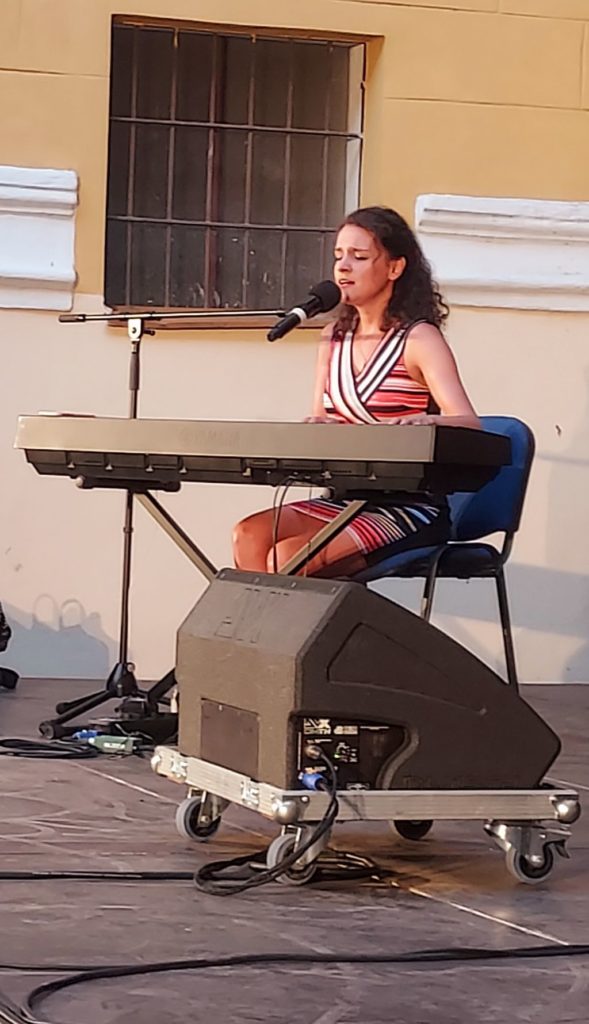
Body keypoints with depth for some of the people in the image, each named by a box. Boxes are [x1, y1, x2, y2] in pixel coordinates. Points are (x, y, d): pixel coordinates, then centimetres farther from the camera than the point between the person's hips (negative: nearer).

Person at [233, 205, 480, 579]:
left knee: (289, 557, -27)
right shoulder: (334, 338, 14)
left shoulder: (419, 339, -7)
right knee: (249, 537, -20)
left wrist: (426, 423, -43)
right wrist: (319, 429, -13)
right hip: (344, 501, 6)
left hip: (409, 509, -6)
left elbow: (470, 426, -19)